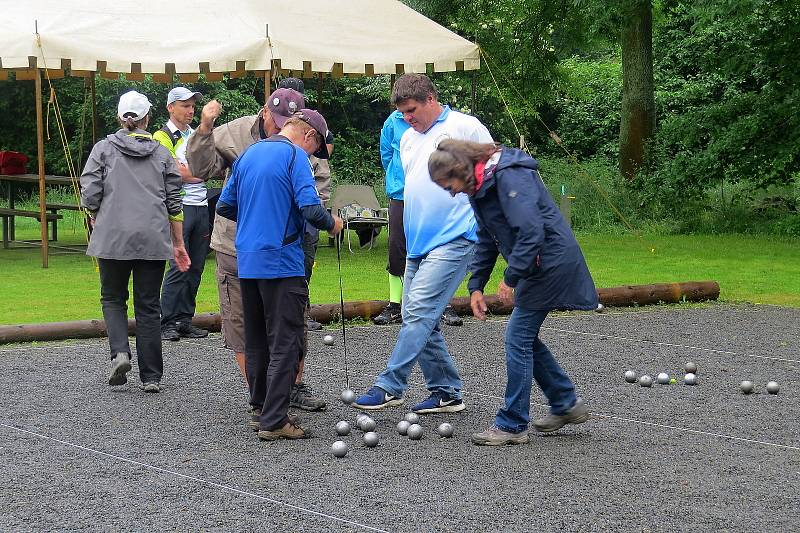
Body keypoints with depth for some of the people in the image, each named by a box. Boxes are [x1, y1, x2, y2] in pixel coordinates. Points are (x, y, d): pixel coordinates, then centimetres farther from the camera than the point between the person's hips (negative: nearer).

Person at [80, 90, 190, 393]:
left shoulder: (104, 149, 3)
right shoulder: (161, 153, 9)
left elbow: (89, 196, -3)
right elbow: (174, 203, 8)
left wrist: (97, 225, 16)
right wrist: (178, 244, 15)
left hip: (112, 237, -1)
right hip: (153, 239, 1)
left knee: (113, 299, 16)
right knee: (148, 306, 7)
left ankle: (120, 352, -8)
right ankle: (151, 376, 6)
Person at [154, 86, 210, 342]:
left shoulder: (196, 134, 21)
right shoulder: (163, 136, -2)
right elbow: (176, 172, -12)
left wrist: (187, 172, -4)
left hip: (201, 206, 7)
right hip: (179, 206, -7)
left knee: (195, 268, 6)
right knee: (179, 266, -11)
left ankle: (185, 320, 11)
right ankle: (168, 323, -6)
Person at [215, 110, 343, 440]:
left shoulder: (248, 155, 14)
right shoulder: (295, 156, -8)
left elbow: (224, 206, 18)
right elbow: (310, 207, -18)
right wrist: (331, 224, 0)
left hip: (246, 262, 7)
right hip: (282, 263, -7)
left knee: (255, 342, 15)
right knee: (285, 344, -4)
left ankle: (261, 409, 23)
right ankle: (274, 422, -6)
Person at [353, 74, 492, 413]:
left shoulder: (465, 128, -3)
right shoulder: (407, 138, 19)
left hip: (453, 239, -8)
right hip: (417, 243, 8)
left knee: (419, 311, -14)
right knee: (419, 319, 7)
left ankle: (389, 387, -12)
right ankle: (446, 392, 16)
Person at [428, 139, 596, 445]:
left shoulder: (509, 177, -21)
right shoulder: (480, 186, 10)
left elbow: (531, 232, -27)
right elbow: (487, 240, 18)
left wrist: (511, 278, -23)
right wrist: (476, 286, 13)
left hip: (551, 260, -10)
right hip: (538, 265, 10)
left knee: (518, 338, -6)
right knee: (525, 337, 15)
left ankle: (513, 425, 0)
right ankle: (566, 404, 27)